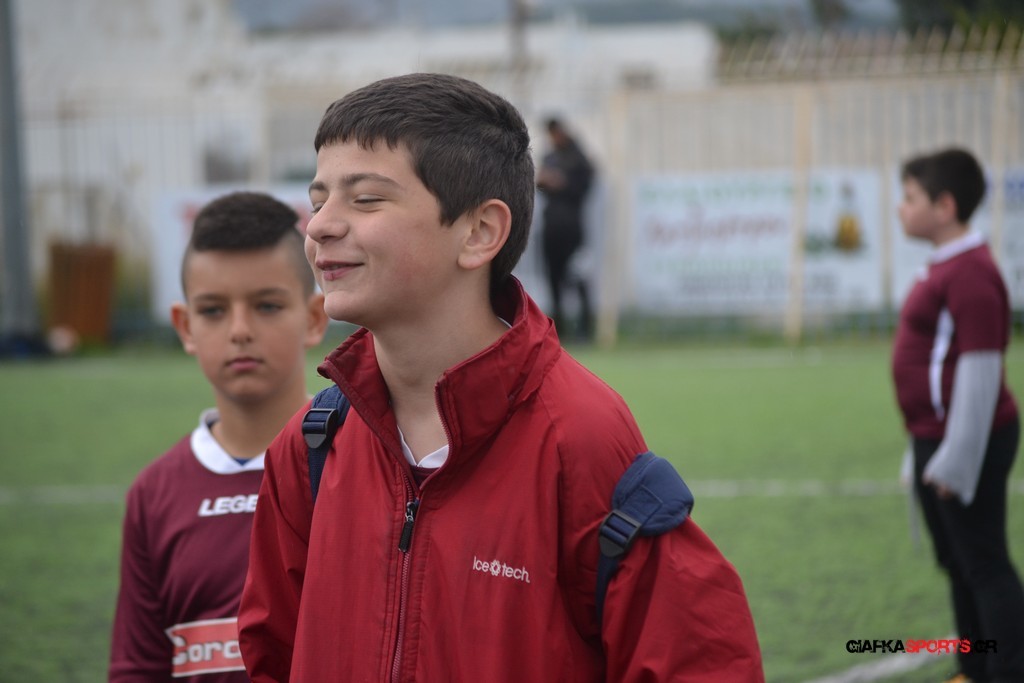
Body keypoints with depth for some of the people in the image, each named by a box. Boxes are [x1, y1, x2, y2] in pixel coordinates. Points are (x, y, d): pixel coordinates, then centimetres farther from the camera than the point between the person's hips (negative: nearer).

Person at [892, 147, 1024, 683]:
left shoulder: (970, 274, -20)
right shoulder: (944, 268, 12)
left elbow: (980, 370, -23)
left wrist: (956, 458, -22)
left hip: (966, 441, -10)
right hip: (935, 440, 11)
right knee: (957, 563, 18)